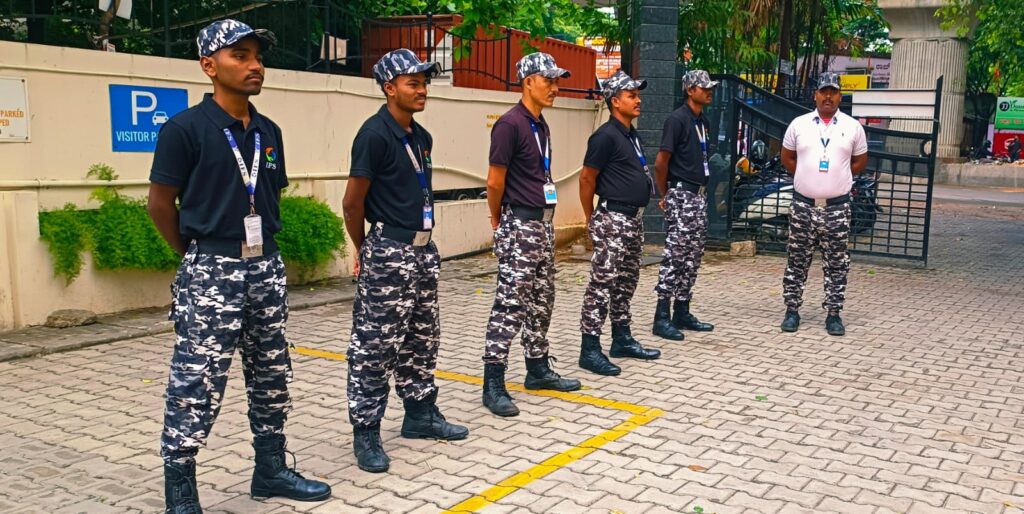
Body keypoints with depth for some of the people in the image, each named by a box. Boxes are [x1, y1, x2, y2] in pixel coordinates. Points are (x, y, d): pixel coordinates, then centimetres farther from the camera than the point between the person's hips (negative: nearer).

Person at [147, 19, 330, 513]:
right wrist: (199, 255, 4)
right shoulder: (185, 129, -10)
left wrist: (258, 249, 12)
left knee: (271, 375, 14)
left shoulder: (269, 132, 9)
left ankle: (271, 469, 29)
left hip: (266, 266, 7)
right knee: (197, 383, -4)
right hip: (211, 271, -6)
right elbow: (160, 202, -5)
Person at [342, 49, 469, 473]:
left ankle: (421, 414, 30)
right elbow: (353, 202, -12)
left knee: (422, 339, 16)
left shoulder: (421, 138, 12)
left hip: (422, 250, 9)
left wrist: (421, 241, 16)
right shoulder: (375, 133, -13)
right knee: (375, 346, -2)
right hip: (388, 254, -9)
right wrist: (366, 250, 0)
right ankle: (365, 433, 7)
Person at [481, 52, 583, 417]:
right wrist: (498, 220, -1)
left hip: (543, 223, 9)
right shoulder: (510, 124, -15)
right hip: (519, 225, -9)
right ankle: (493, 385, -2)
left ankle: (538, 369, 29)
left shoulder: (541, 126, 14)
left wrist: (543, 219, 15)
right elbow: (495, 181, -14)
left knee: (542, 301, 16)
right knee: (510, 305, -8)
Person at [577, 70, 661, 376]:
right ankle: (590, 349, -5)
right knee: (602, 283, -8)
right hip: (613, 219, -10)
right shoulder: (606, 136, -13)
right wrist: (592, 219, -3)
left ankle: (622, 339, 27)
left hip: (634, 218, 10)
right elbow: (586, 180, -11)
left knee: (626, 282, 16)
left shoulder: (632, 135, 14)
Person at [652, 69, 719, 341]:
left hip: (699, 195, 9)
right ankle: (662, 317, -5)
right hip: (681, 195, -9)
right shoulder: (677, 119, -11)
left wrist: (702, 190, 16)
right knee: (675, 255, -9)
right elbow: (661, 163, -12)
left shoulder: (702, 121, 14)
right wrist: (666, 194, -2)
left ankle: (682, 313, 18)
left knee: (693, 256, 11)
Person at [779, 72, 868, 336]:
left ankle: (833, 313, 14)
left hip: (837, 207, 0)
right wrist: (808, 177, 8)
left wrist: (838, 177, 7)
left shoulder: (853, 127, 3)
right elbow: (787, 158, 13)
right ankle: (792, 310, 15)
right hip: (803, 205, 0)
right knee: (797, 261, 6)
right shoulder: (799, 124, 3)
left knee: (837, 264, 5)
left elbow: (860, 161, 13)